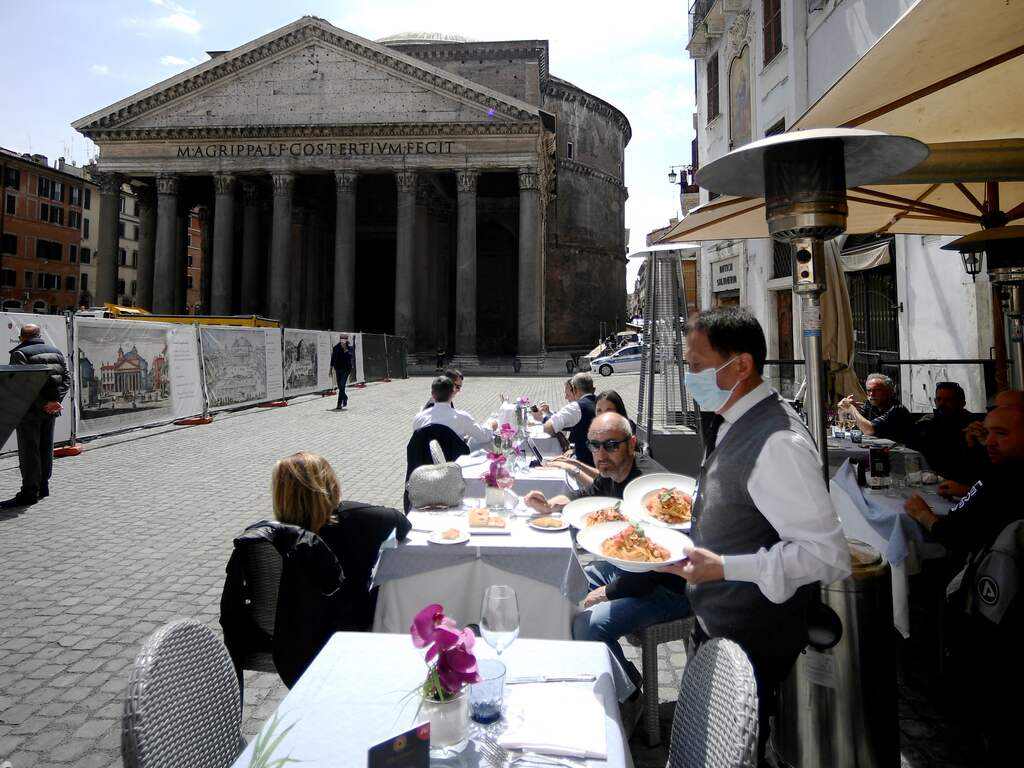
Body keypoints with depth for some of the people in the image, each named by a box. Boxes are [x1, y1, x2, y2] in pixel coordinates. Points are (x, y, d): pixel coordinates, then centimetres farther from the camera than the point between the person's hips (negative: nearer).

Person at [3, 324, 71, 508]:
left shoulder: (19, 354, -10)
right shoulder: (56, 351, 10)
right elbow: (67, 379, 4)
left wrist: (44, 404, -18)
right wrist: (55, 401, -6)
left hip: (30, 410, -6)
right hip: (51, 409, 6)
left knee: (29, 452, -2)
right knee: (46, 449, 15)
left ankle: (29, 492, 1)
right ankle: (43, 486, 23)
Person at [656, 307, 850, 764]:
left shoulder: (779, 444, -28)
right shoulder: (732, 422, 1)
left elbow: (828, 555, -27)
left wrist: (723, 567, -31)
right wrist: (697, 507, 2)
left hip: (750, 641, -8)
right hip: (713, 623, 8)